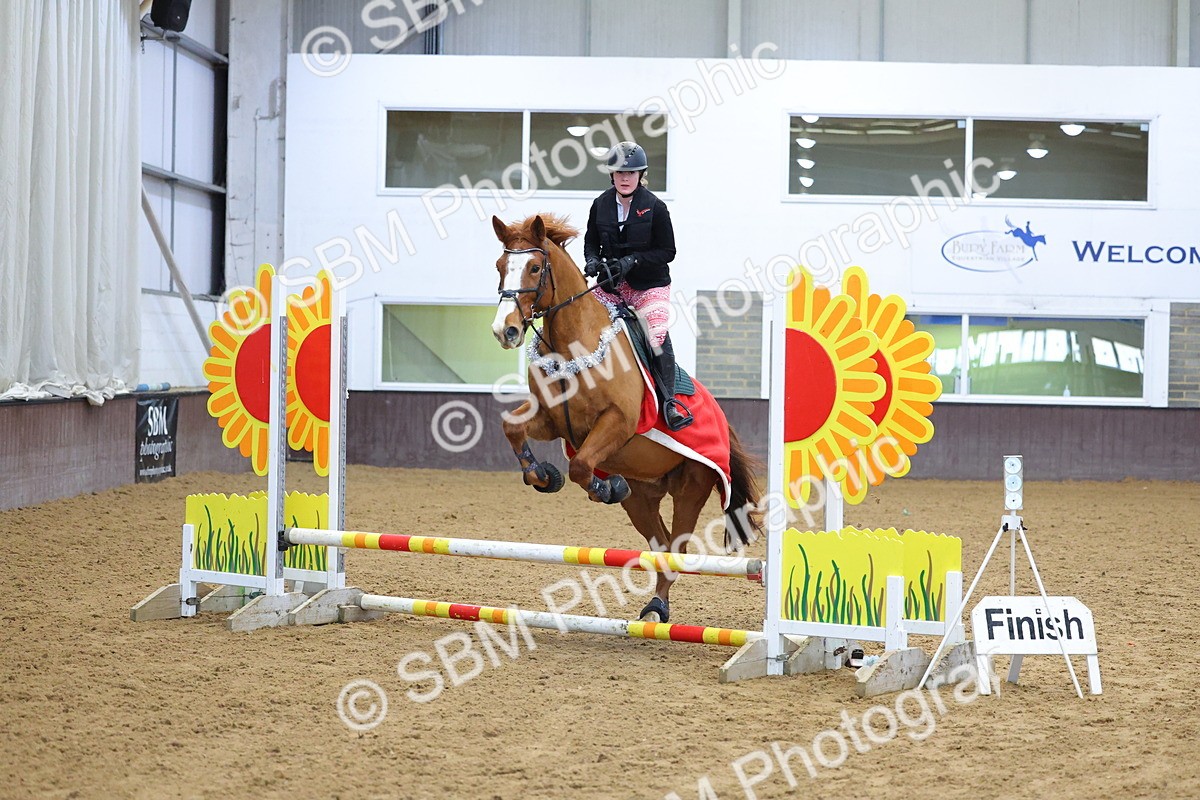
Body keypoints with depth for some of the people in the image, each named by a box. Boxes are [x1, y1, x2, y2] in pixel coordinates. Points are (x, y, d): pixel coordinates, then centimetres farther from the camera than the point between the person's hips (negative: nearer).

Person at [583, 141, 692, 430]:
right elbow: (591, 241, 11)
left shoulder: (655, 207, -10)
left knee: (658, 336, -21)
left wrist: (632, 261, -20)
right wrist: (592, 261, -12)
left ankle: (669, 401, -15)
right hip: (610, 283, 4)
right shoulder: (601, 204, 0)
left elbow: (667, 252, -8)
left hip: (649, 284, -4)